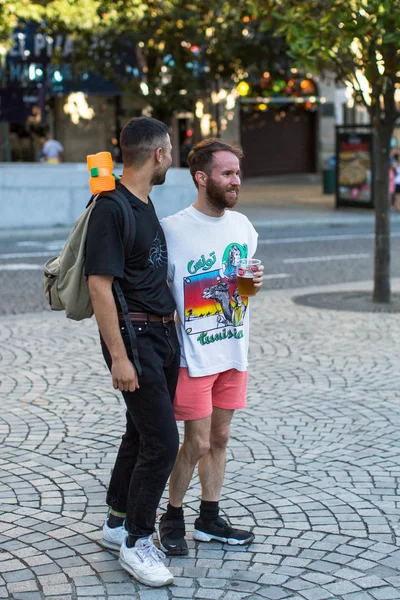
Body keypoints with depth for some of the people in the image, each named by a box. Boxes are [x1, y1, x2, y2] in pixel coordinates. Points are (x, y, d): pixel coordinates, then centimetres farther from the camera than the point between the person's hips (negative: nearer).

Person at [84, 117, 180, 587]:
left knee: (142, 433, 16)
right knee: (162, 441, -10)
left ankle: (117, 523, 29)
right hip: (134, 336, -9)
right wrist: (118, 357, -22)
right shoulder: (111, 208, -16)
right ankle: (136, 543, 3)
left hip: (163, 332, 9)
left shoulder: (145, 203, 13)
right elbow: (99, 287, -20)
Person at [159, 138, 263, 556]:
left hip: (233, 352, 6)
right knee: (197, 443, -2)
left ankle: (209, 519, 27)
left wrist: (255, 283, -3)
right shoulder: (172, 230, -13)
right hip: (193, 355, -6)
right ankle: (172, 517, 19)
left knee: (219, 438, 14)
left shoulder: (242, 225, 6)